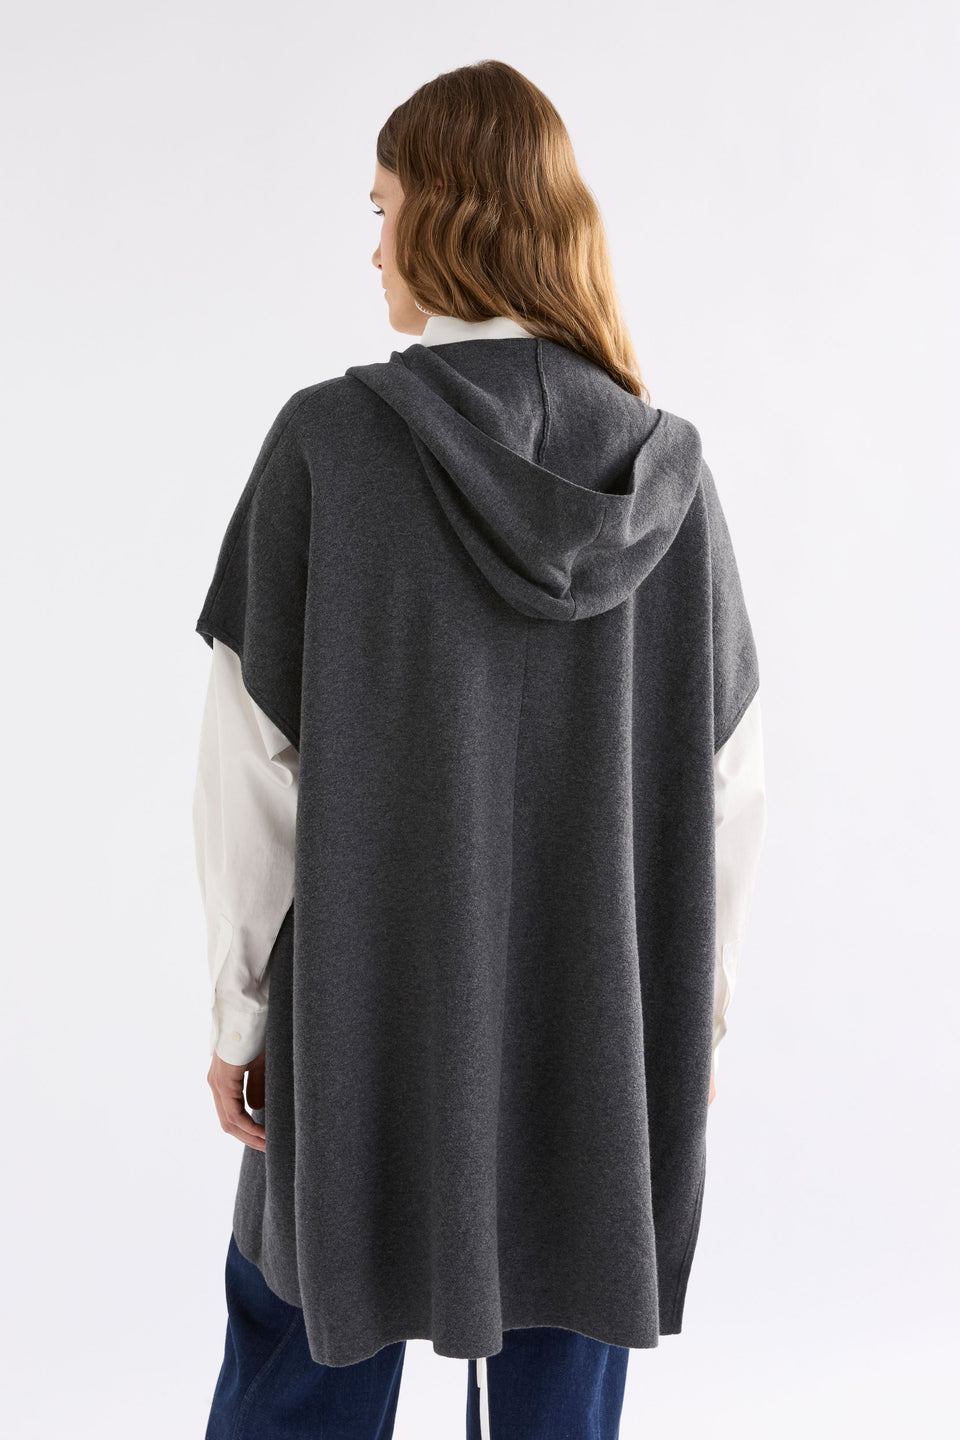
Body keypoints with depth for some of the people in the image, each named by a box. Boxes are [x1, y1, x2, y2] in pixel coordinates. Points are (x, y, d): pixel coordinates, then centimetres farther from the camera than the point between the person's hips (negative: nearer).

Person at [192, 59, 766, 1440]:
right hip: (601, 1026, 3)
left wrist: (238, 1009, 1)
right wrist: (697, 1000, 11)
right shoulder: (666, 463, -3)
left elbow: (253, 762, -10)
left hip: (365, 1017, -2)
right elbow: (728, 780, 0)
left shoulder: (329, 440, -11)